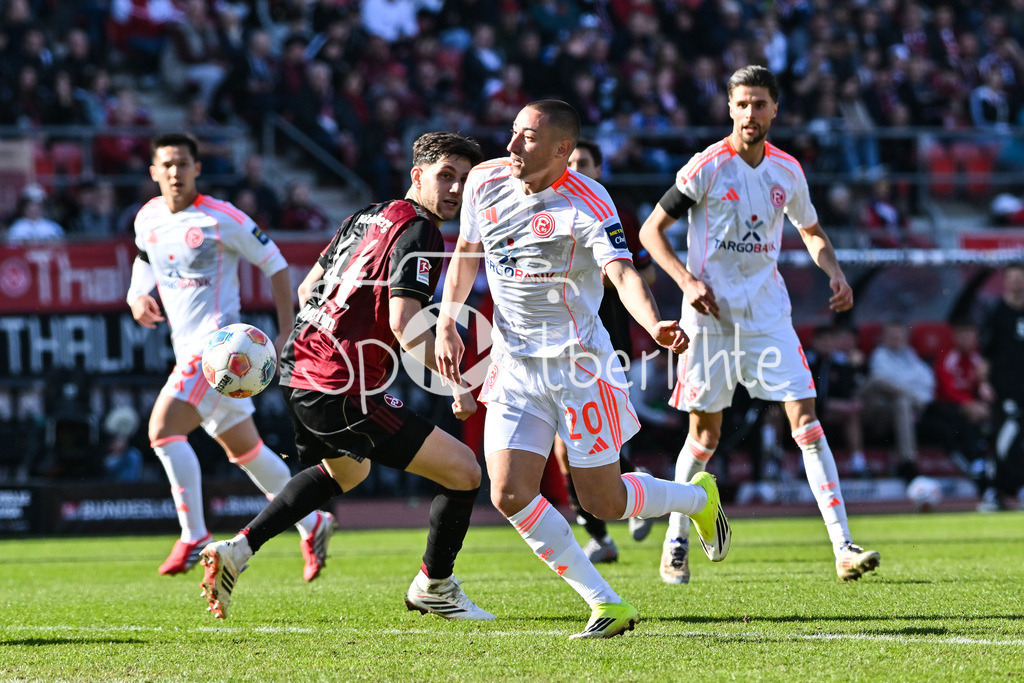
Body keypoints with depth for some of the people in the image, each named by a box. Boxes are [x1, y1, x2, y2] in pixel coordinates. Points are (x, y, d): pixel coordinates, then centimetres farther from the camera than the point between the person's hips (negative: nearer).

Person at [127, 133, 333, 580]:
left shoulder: (221, 219, -11)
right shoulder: (147, 219, 6)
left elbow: (274, 263, -3)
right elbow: (145, 262, 24)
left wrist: (286, 332, -6)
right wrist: (138, 298, 0)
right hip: (188, 349, 7)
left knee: (162, 427, -21)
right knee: (243, 448, 15)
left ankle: (194, 535, -14)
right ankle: (312, 524, 29)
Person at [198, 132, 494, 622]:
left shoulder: (367, 217, 14)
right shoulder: (418, 233, -13)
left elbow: (308, 288, 23)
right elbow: (405, 324, -24)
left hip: (299, 373, 10)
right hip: (344, 393, -10)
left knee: (346, 471, 39)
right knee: (464, 472, -5)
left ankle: (237, 551, 29)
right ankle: (433, 587, 16)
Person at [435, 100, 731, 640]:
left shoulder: (587, 205, -17)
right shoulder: (486, 182, 0)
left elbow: (622, 272, -29)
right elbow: (467, 252, 17)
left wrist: (653, 324, -49)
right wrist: (446, 325, 8)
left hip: (580, 363, -5)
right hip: (514, 368, 5)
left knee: (604, 503, 3)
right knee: (510, 494, -11)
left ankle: (700, 497, 36)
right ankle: (606, 605, 0)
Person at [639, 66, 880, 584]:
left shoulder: (787, 170, 5)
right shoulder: (708, 166, -7)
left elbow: (811, 231, 22)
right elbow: (651, 230, -2)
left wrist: (835, 272, 3)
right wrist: (687, 281, -15)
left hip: (768, 314, 3)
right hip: (712, 314, -3)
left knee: (806, 421, -9)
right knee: (705, 433, 2)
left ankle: (843, 548, -13)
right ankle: (676, 544, 21)